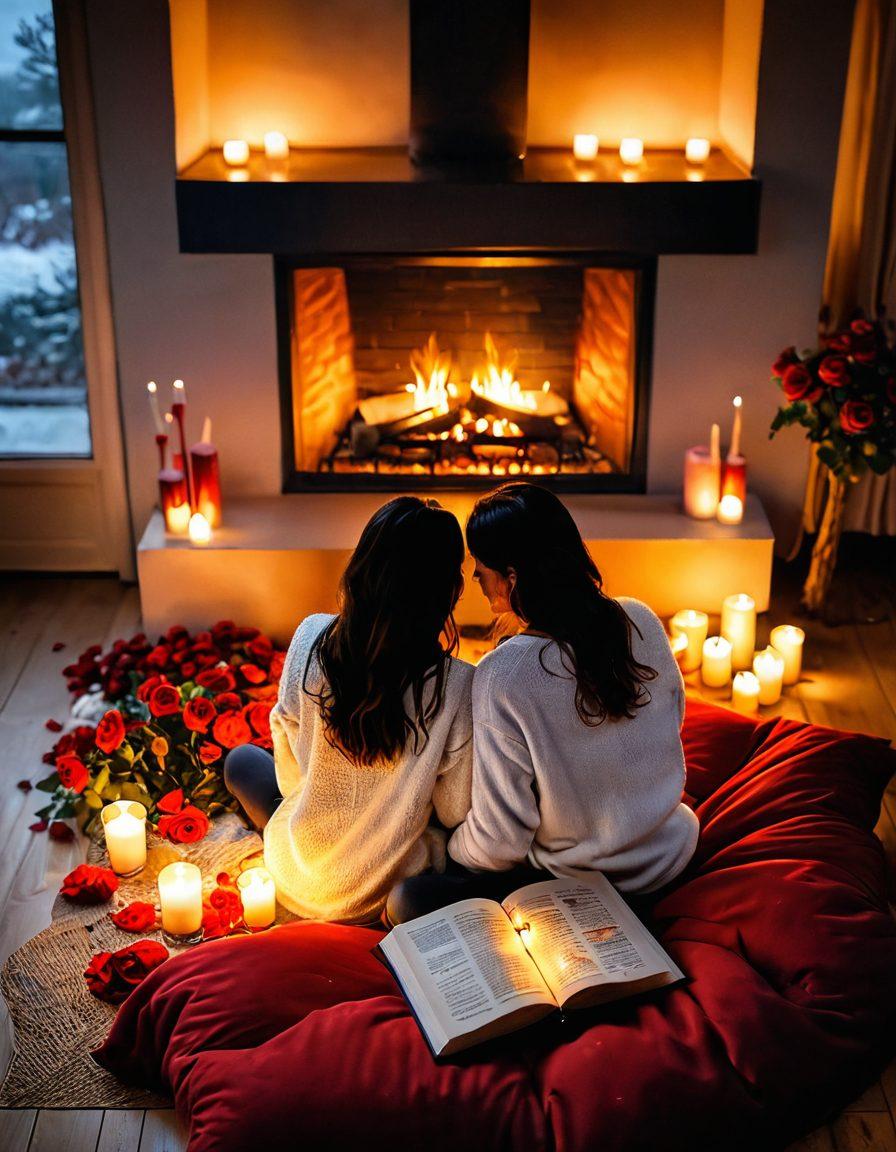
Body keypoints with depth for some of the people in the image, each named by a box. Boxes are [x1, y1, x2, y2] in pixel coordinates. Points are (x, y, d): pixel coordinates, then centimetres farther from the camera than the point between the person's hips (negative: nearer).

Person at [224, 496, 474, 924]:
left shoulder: (312, 638, -19)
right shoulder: (455, 685, -26)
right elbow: (456, 812, -12)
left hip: (298, 880, 1)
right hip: (392, 893, 0)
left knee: (241, 759, 29)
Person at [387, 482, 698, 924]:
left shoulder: (502, 677, -28)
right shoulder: (642, 621, -12)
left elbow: (499, 842, -20)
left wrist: (447, 847, 2)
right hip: (671, 851, 7)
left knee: (407, 902, -1)